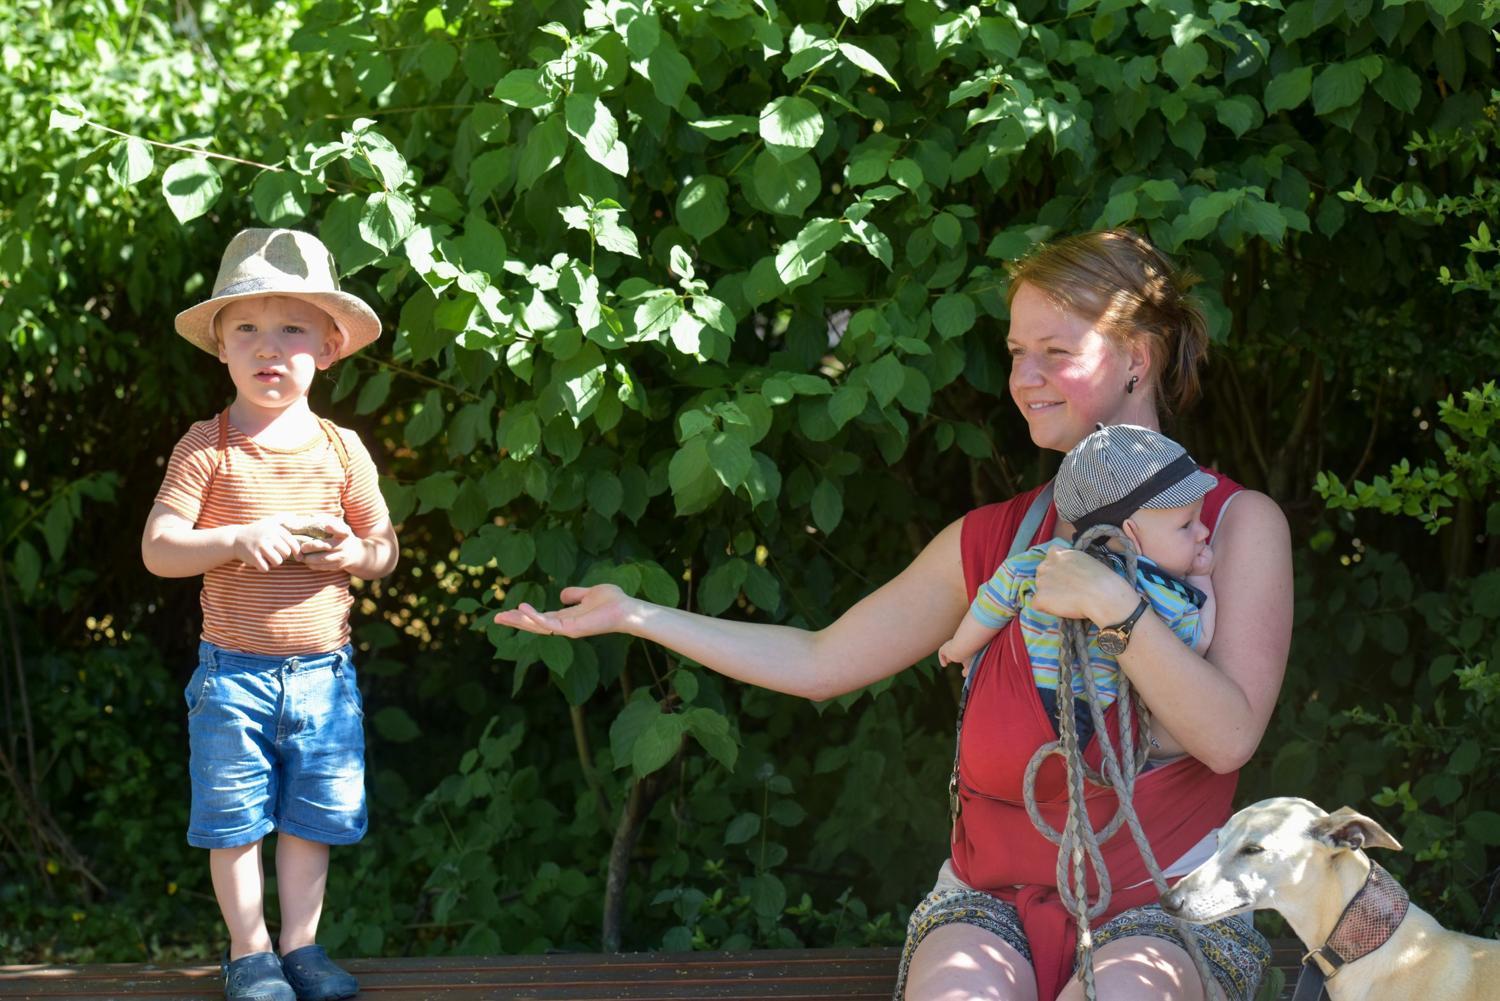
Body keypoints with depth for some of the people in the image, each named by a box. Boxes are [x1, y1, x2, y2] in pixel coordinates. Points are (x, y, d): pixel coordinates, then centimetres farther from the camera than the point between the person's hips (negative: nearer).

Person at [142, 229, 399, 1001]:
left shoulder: (341, 449, 3)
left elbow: (384, 546, 10)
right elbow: (157, 549, -9)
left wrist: (354, 554, -13)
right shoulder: (207, 448, -5)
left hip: (323, 671, 2)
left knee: (314, 816, 9)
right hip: (233, 671, -2)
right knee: (235, 820, 5)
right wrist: (239, 540, -24)